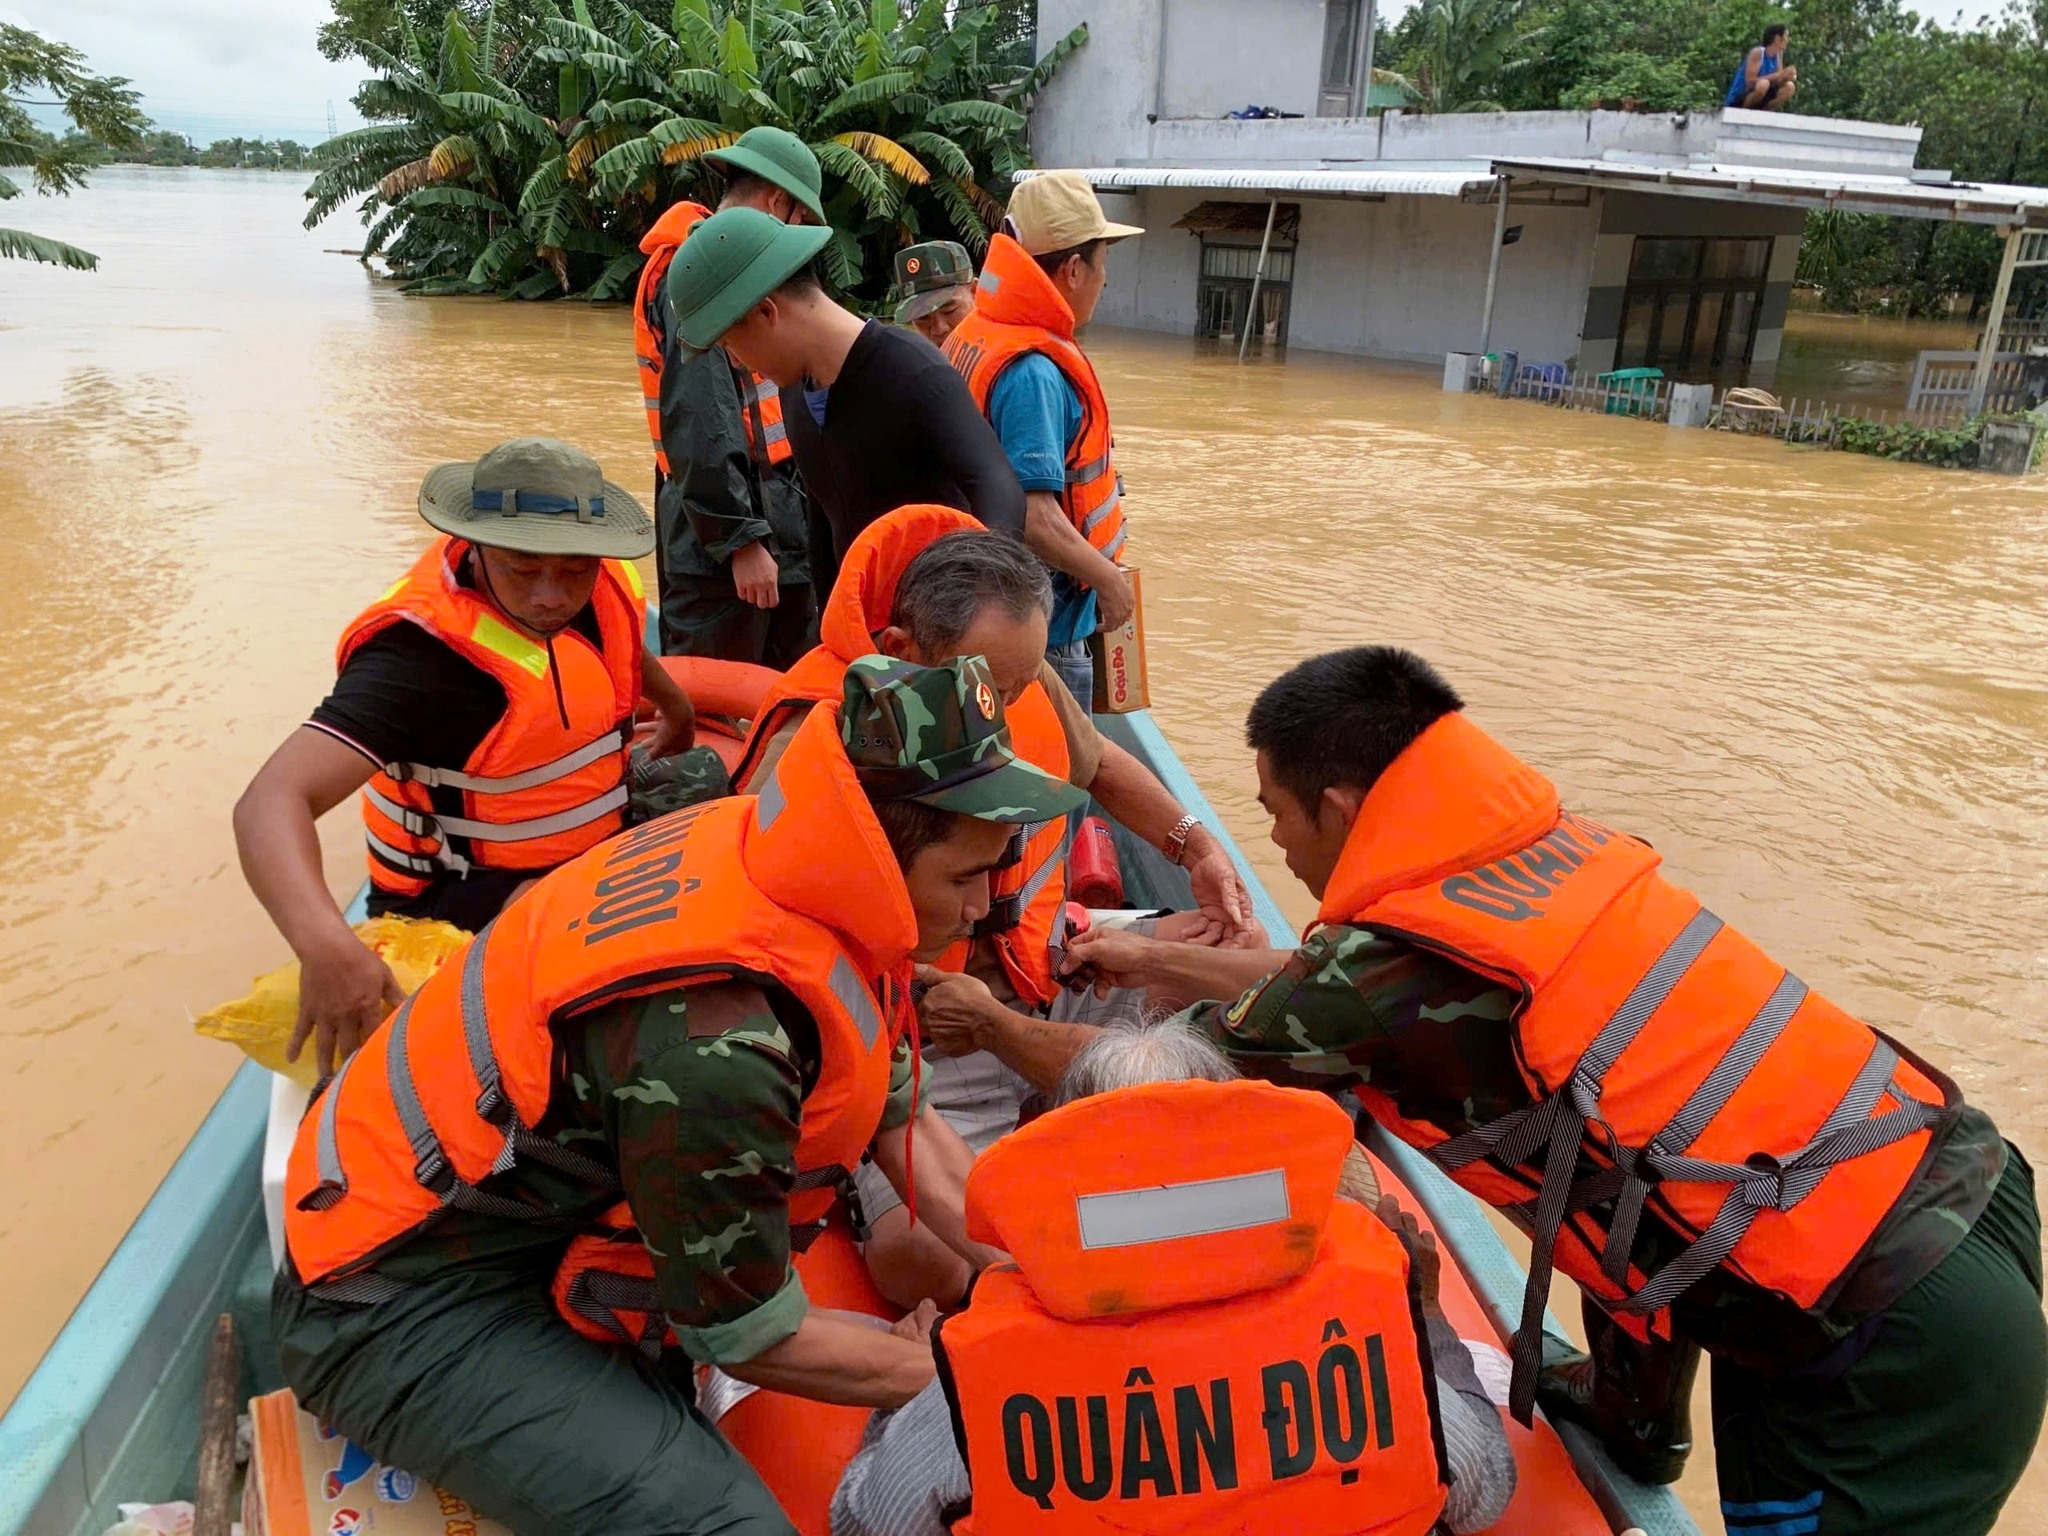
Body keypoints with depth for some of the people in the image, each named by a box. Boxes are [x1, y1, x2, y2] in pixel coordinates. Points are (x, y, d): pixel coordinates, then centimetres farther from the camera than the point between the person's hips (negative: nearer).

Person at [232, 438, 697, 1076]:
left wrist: (676, 707, 33)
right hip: (466, 894, -8)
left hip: (600, 848, 8)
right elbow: (271, 801, -41)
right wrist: (328, 946, -58)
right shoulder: (421, 654, -30)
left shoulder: (605, 578, -9)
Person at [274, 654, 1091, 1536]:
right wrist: (943, 1371, -2)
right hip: (409, 1300, -8)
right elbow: (751, 1341, -17)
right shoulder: (715, 1040, -34)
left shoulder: (762, 841, -10)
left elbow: (900, 1123, 3)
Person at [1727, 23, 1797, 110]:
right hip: (1737, 102, -8)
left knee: (1790, 87, -3)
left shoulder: (1779, 54, 6)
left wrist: (1786, 76, -15)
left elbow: (1778, 82, 9)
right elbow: (1750, 81, -25)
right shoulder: (1757, 53, -16)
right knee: (1763, 84, -34)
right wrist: (1779, 75, -26)